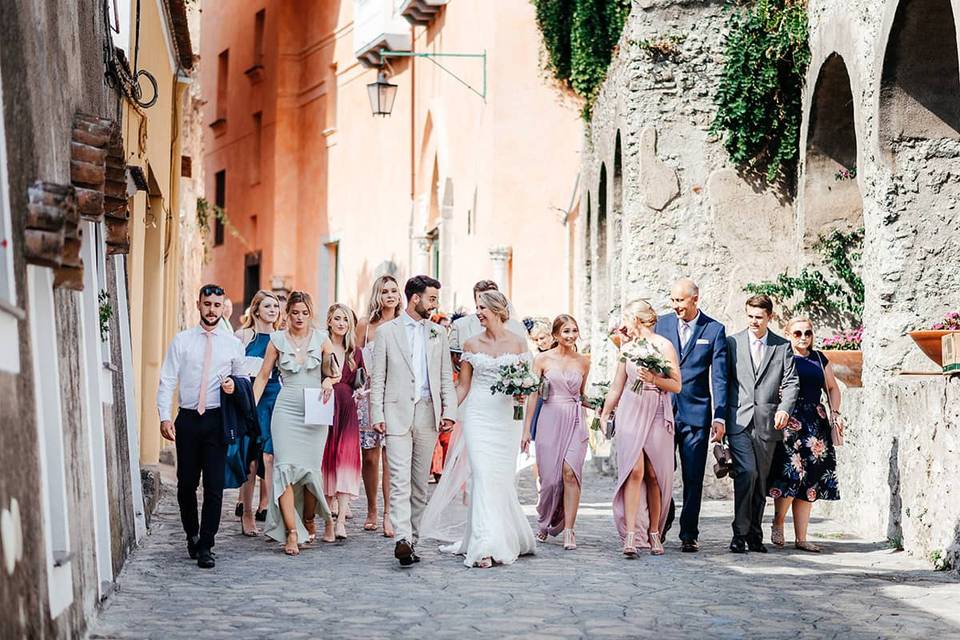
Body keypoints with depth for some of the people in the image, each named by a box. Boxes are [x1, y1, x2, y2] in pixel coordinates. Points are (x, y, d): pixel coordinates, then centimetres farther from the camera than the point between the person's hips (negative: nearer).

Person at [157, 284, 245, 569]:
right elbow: (167, 380, 1)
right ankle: (192, 535, 28)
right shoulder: (182, 341, 4)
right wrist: (164, 416, -9)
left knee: (214, 485, -5)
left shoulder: (233, 344, 7)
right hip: (188, 418, 0)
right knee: (186, 483, 8)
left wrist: (234, 384, -9)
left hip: (217, 419, 0)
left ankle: (205, 546, 0)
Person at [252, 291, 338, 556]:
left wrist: (329, 381, -9)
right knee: (286, 467, -13)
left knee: (310, 469, 0)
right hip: (286, 411, -1)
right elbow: (262, 377, 9)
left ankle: (309, 521, 25)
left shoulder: (321, 339, 4)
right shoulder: (277, 340, 4)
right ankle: (291, 532, -13)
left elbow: (335, 372, 13)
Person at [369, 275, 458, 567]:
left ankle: (412, 540, 13)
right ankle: (402, 539, -21)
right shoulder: (387, 331, 3)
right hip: (398, 413, -4)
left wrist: (449, 410, 0)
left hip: (428, 413, 4)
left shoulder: (438, 333, 13)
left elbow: (446, 377, 13)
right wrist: (377, 415, -6)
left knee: (420, 483, 7)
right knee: (400, 480, -13)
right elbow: (377, 377, 2)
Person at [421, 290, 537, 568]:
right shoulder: (472, 344, 7)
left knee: (501, 479, 3)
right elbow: (463, 385, 11)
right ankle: (484, 547, -16)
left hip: (507, 417, 0)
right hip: (478, 416, 0)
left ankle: (505, 537, 20)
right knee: (481, 476, -12)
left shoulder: (518, 342, 4)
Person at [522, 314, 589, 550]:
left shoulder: (583, 361, 9)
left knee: (570, 472, -16)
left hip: (575, 422, 1)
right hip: (550, 421, -1)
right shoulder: (543, 359, 2)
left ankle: (568, 530, -14)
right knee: (550, 476, 1)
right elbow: (533, 395, 4)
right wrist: (526, 429, 2)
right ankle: (545, 523, 26)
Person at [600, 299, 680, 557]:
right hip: (630, 413, 2)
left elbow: (676, 385, -1)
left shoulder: (664, 345, 0)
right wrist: (605, 413, 26)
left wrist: (654, 378, -16)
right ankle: (631, 535, -16)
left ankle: (654, 533, 11)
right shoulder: (627, 346, 13)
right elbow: (617, 384, 23)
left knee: (654, 475, 0)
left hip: (657, 414, -2)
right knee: (634, 471, -11)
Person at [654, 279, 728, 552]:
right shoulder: (662, 324, 7)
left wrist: (719, 417, -8)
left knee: (693, 478, 1)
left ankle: (689, 534, 8)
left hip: (696, 414, -2)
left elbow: (719, 377, -2)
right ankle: (662, 521, 21)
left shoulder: (714, 330, 0)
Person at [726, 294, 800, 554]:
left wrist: (784, 409, -13)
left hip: (767, 422, 2)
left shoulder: (783, 347, 10)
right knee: (746, 472, -16)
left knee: (761, 479, 6)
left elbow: (791, 382, 5)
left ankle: (754, 535, 16)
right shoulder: (732, 343, 8)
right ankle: (740, 533, -10)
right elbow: (724, 380, 8)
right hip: (739, 419, -2)